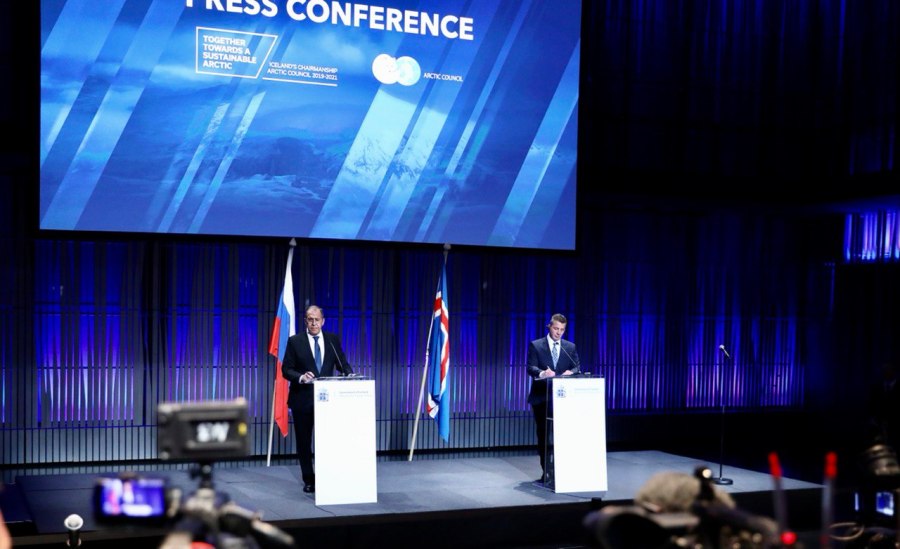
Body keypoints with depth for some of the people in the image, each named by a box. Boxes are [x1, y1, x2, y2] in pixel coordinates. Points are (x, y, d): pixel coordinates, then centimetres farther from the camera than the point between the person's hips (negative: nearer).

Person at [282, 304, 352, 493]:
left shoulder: (333, 340, 7)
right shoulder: (295, 341, 0)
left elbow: (342, 364, 8)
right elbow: (286, 369, -3)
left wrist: (350, 374, -13)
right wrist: (301, 377, -21)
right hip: (302, 398, -1)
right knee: (303, 441, 7)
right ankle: (309, 480, 19)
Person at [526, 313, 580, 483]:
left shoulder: (571, 347, 10)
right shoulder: (535, 346, 1)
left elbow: (577, 367, 3)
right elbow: (531, 368, -9)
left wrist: (571, 372, -21)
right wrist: (542, 373, -30)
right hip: (541, 397, -1)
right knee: (543, 433, 2)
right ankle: (546, 471, 9)